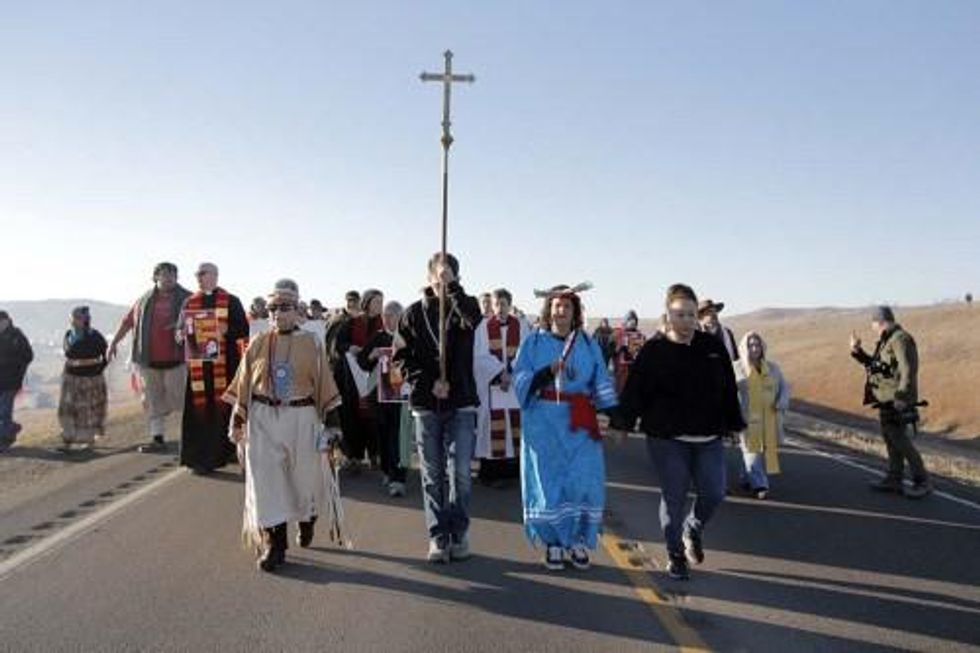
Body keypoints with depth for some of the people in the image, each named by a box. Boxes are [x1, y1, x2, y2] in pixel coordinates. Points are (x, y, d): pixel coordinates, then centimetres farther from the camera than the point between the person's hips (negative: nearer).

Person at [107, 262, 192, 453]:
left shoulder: (186, 299, 2)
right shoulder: (145, 300, 11)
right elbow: (127, 321, 19)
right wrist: (114, 342, 17)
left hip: (175, 359, -3)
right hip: (149, 360, 3)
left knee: (177, 398, -3)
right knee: (153, 400, 6)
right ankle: (157, 439, 13)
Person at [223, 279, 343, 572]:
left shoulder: (310, 344, 0)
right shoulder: (258, 344, 5)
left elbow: (324, 384, 1)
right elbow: (243, 386, 9)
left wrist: (331, 420, -1)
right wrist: (237, 421, 6)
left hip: (301, 418, -1)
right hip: (263, 420, 1)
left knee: (305, 477, 9)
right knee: (266, 482, -3)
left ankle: (307, 522, 40)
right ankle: (273, 545, 6)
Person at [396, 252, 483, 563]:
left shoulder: (464, 306, 3)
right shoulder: (413, 314, 5)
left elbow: (473, 318, -22)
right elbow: (404, 357, 2)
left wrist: (452, 285, -25)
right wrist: (430, 383, -9)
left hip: (461, 403, -1)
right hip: (425, 403, 1)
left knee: (460, 473, 1)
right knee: (432, 474, 6)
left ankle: (458, 532, 16)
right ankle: (438, 535, 16)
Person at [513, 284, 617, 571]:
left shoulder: (589, 345, 9)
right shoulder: (534, 342, 4)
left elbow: (602, 385, 6)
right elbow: (520, 380, -3)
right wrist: (548, 372, -20)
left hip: (580, 425, 2)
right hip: (544, 425, -1)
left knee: (583, 483, -2)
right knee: (548, 483, 0)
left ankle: (577, 541, 16)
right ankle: (553, 543, 15)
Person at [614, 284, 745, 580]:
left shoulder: (713, 347, 4)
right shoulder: (653, 351, -5)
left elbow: (728, 390, 10)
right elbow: (634, 391, -6)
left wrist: (733, 425, 12)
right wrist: (622, 423, -11)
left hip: (708, 439, 3)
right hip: (667, 439, -3)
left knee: (714, 493, 2)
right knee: (674, 498, 3)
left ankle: (692, 530, 35)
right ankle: (676, 556, 23)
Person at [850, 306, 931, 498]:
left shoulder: (900, 339, -16)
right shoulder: (886, 341, 14)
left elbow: (908, 371, -23)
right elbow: (874, 364, 25)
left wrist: (900, 399, -25)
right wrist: (857, 351, 14)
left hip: (896, 401, -10)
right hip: (886, 399, 10)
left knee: (901, 441, -8)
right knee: (890, 439, 14)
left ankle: (922, 482, 1)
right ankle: (894, 480, 21)